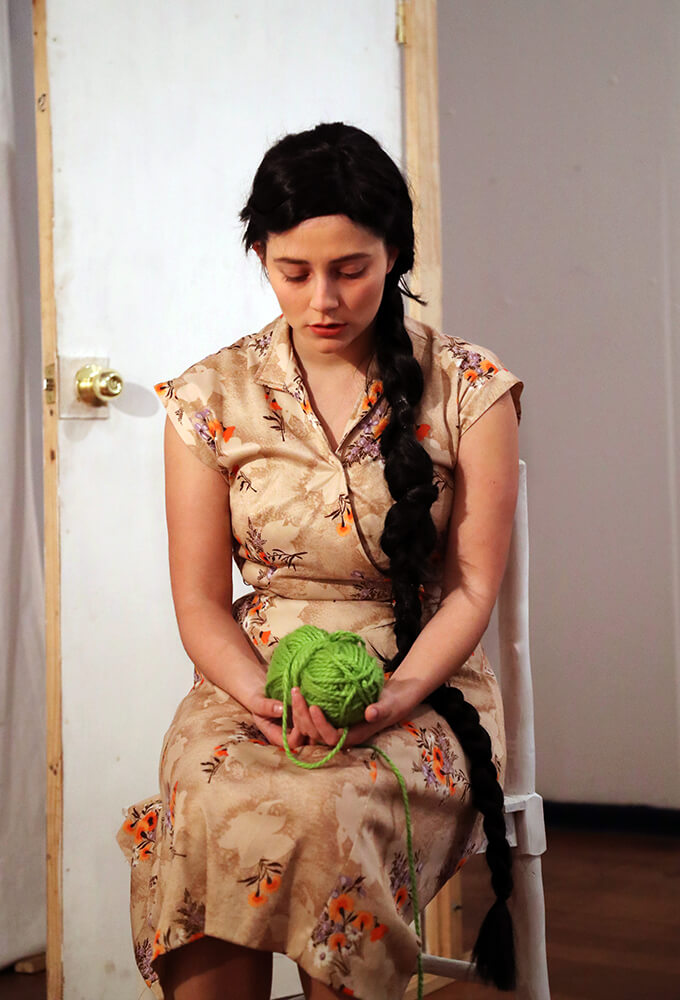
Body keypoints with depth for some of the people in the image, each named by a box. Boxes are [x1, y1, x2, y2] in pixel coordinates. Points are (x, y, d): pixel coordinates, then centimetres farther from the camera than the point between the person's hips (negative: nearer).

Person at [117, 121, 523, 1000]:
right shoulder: (211, 399, 4)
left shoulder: (470, 390, 1)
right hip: (253, 680, 1)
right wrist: (266, 697, -15)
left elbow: (471, 590, 0)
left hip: (417, 688, -1)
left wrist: (390, 699, -17)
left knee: (321, 816, -34)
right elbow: (200, 603, 5)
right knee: (215, 816, -33)